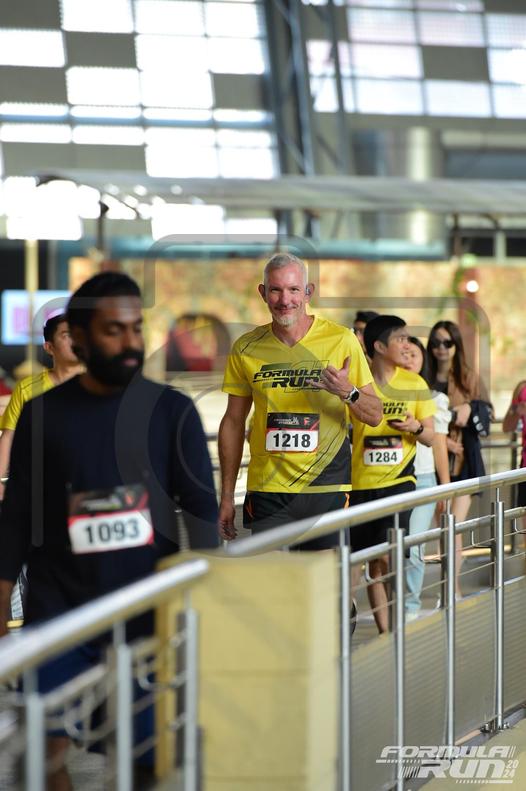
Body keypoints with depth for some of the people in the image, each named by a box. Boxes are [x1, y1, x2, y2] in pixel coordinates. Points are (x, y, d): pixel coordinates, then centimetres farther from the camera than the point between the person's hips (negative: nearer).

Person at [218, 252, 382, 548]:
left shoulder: (341, 340, -2)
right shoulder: (246, 348, 3)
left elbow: (374, 415, 3)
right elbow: (233, 423, 11)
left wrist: (348, 392, -19)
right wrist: (227, 496, 10)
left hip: (326, 489, -1)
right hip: (266, 490, 1)